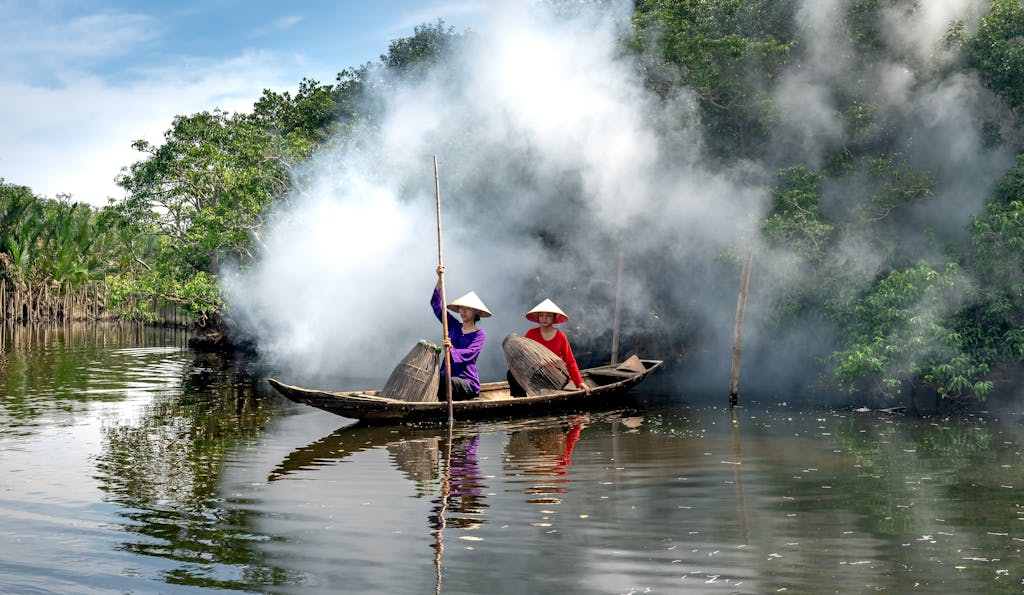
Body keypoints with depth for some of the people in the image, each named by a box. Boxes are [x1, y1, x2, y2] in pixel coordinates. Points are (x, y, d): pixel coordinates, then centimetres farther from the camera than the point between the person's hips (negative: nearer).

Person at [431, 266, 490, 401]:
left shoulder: (480, 334, 4)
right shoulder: (454, 326, 17)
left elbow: (469, 353, -15)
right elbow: (436, 304, 12)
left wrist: (451, 351, -35)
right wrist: (440, 279, 0)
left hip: (468, 382, -4)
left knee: (444, 383, -37)